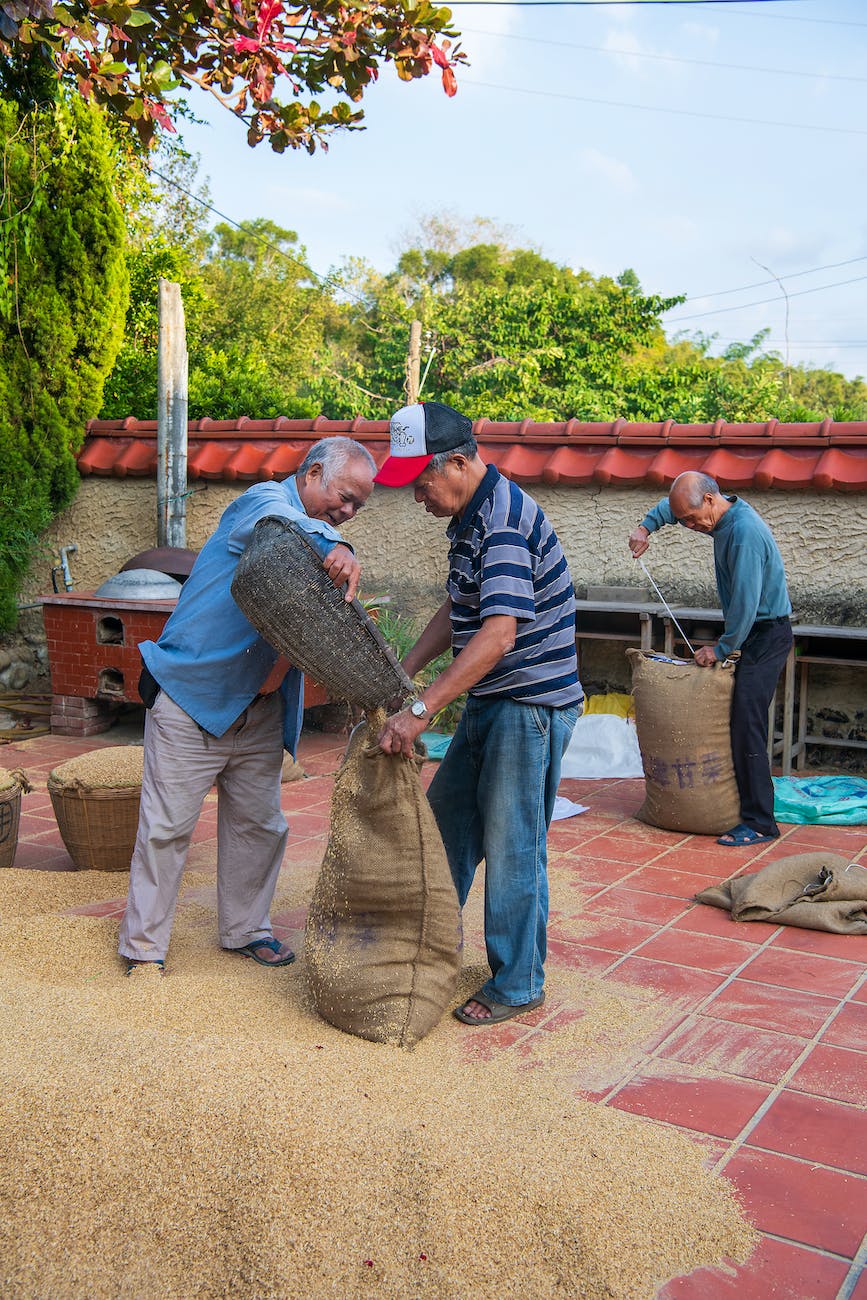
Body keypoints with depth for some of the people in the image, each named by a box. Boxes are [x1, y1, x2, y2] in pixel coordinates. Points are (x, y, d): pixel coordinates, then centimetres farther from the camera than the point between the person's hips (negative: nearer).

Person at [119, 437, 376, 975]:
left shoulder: (319, 549, 11)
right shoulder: (265, 499, -12)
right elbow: (276, 522, -38)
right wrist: (329, 545, -58)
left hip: (259, 712, 8)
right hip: (189, 698, -7)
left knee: (259, 825, 13)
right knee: (167, 826, 0)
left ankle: (246, 930, 30)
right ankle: (144, 944, 14)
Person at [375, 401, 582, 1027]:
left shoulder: (506, 517, -22)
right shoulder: (469, 517, 10)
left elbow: (499, 631, -32)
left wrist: (422, 710, -33)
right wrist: (404, 671, 7)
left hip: (531, 704, -10)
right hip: (491, 702, 10)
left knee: (511, 846, -1)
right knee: (446, 815, 17)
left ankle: (518, 985, 15)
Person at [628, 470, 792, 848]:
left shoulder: (744, 533, -24)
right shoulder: (724, 516, 7)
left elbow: (745, 601, -25)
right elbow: (671, 505, 26)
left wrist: (721, 648, -16)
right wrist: (645, 527, 11)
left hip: (766, 635, -10)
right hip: (752, 634, 10)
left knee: (747, 724, -13)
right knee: (742, 724, 9)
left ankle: (759, 822, -10)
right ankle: (746, 804, 16)